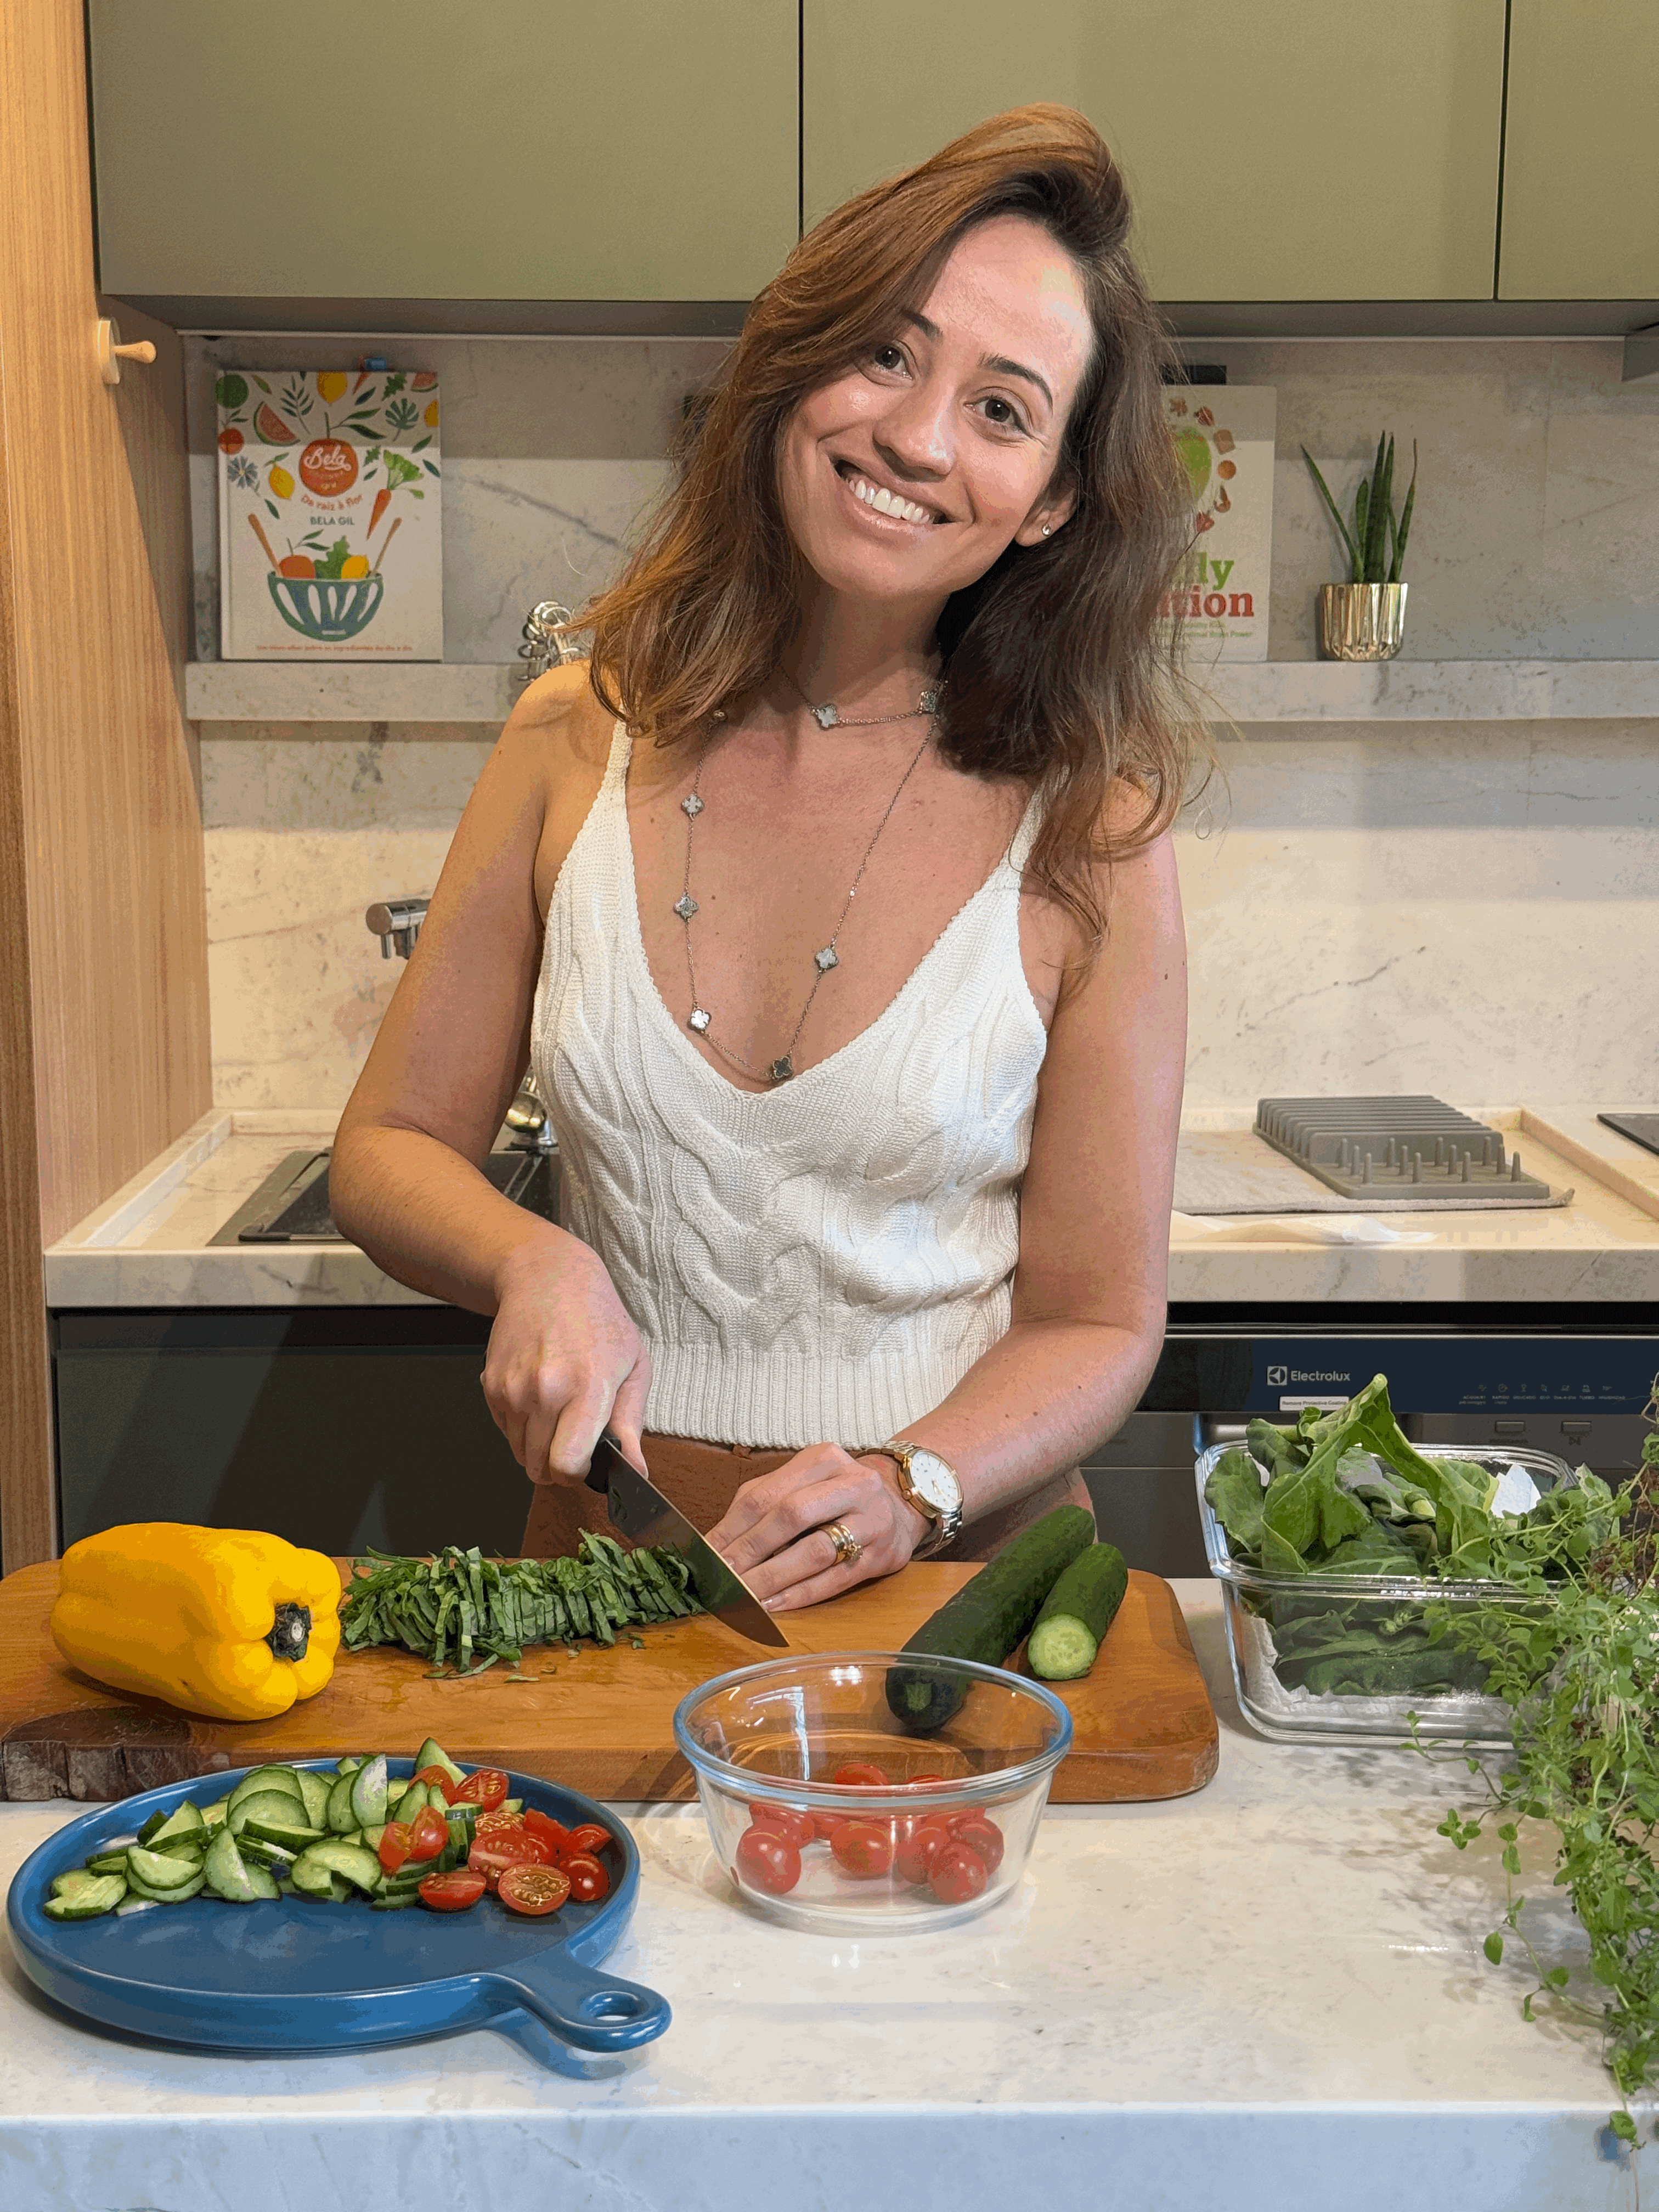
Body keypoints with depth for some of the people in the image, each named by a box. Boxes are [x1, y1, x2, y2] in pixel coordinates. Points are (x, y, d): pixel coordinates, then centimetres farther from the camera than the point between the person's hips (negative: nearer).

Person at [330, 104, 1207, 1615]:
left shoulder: (1088, 830, -7)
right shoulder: (580, 741, -1)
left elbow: (1098, 1323, -2)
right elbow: (391, 1149, 6)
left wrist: (907, 1491, -19)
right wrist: (533, 1262, -13)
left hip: (957, 1563, -1)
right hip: (612, 1542, 2)